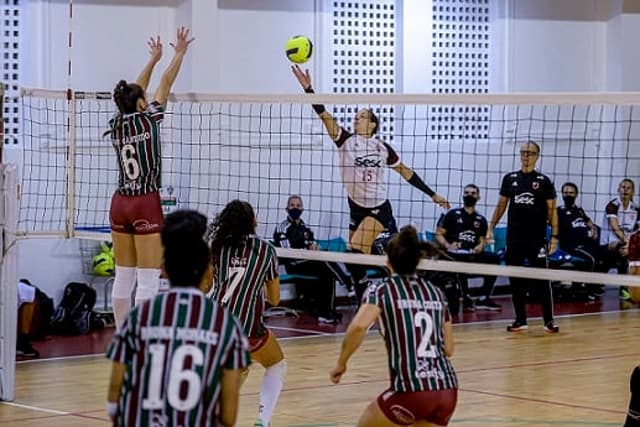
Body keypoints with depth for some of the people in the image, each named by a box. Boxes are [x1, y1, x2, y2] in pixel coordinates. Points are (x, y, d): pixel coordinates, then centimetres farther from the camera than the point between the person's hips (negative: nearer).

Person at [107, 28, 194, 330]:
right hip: (146, 205, -7)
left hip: (120, 204, 7)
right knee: (148, 280, -6)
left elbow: (134, 93, 20)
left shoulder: (115, 125, 5)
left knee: (123, 277, 10)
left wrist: (153, 59, 30)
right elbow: (166, 84, 2)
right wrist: (180, 53, 15)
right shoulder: (147, 120, -9)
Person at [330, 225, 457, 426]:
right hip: (448, 389, 4)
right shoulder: (436, 293, 15)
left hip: (412, 390, -4)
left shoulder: (382, 290, 3)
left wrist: (341, 363, -3)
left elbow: (358, 326, -16)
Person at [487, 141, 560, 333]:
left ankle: (549, 321, 2)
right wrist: (491, 228, 8)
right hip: (514, 239, 3)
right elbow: (501, 205, 15)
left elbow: (552, 210, 2)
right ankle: (520, 320, 13)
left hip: (537, 240, -3)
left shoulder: (544, 181, 1)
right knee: (516, 281, 5)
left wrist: (554, 236, -5)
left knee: (542, 280, -4)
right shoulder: (510, 179, 8)